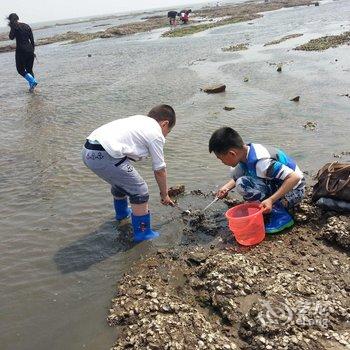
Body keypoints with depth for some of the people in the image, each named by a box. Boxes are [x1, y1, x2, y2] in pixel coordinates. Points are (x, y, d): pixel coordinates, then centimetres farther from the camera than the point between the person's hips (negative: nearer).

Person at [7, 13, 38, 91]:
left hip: (21, 50, -6)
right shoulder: (26, 26, 10)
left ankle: (33, 81, -12)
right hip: (30, 49, 6)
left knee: (20, 69, 7)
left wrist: (11, 28, 5)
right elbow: (32, 39, 10)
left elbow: (11, 37, -4)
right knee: (29, 69, 16)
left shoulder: (14, 26, -6)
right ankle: (32, 86, 9)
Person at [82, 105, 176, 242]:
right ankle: (142, 233, 17)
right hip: (105, 157, -10)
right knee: (140, 191, 4)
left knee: (121, 180, 34)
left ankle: (122, 212, 57)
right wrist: (164, 195, 20)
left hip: (88, 150, 10)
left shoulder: (138, 120, 24)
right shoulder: (156, 134, 0)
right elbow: (160, 170, 5)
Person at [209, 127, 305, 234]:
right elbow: (237, 176, 13)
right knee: (236, 172, 1)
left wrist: (271, 200, -35)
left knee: (242, 184, -26)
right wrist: (227, 187, 0)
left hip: (293, 191, -9)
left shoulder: (261, 162, -33)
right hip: (276, 184, 9)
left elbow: (295, 177, -34)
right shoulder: (245, 151, -7)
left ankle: (281, 215, -14)